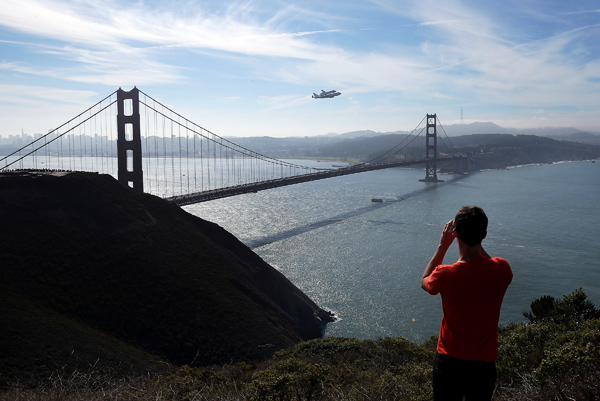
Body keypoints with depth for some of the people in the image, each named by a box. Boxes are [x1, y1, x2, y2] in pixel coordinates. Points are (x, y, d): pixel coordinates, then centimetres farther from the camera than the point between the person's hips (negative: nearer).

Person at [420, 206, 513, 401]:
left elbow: (424, 282, 2)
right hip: (484, 364, 2)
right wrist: (477, 242, 6)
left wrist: (443, 245, 0)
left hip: (449, 361, -2)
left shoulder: (445, 275, -23)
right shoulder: (501, 271, -16)